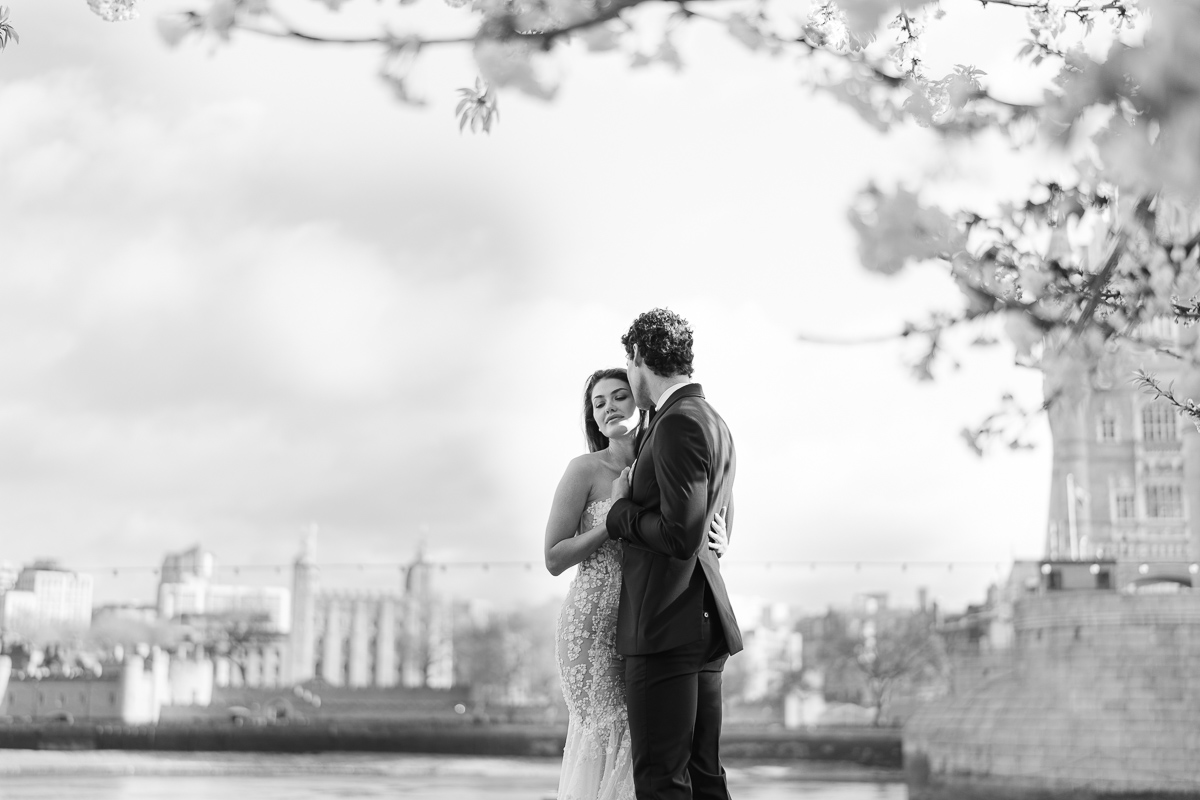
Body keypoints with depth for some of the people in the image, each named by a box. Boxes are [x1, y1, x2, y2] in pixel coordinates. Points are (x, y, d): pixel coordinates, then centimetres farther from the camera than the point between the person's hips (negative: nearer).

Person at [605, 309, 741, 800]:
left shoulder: (678, 424, -14)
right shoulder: (715, 424, 18)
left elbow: (681, 535, -22)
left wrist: (621, 510, -6)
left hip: (667, 629, -10)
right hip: (704, 625, 10)